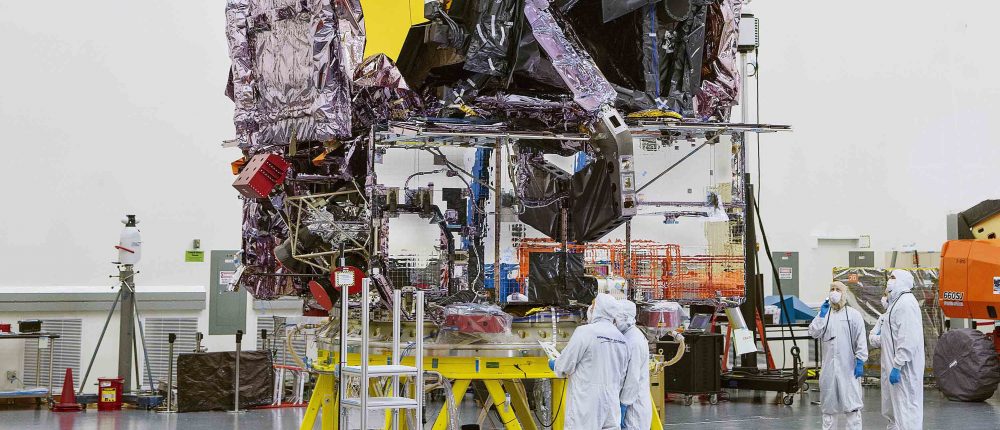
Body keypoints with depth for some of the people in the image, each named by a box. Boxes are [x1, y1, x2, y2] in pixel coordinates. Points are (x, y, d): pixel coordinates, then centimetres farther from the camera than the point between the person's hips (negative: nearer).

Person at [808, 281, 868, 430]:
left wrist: (860, 362, -11)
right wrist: (822, 315, -9)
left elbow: (861, 341, -5)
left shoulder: (854, 314, -1)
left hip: (848, 366, -4)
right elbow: (813, 333, -2)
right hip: (829, 366, 4)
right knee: (828, 401, 12)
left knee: (851, 401, -3)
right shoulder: (824, 314, 10)